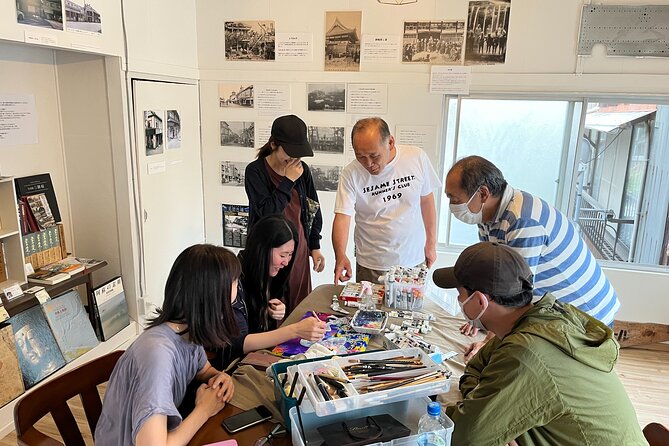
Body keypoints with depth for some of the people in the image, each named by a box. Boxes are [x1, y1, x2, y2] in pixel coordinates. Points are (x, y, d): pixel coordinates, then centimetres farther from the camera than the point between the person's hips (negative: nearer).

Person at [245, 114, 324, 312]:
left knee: (299, 308, 10)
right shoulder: (255, 171, -9)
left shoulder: (302, 169, 4)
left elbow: (314, 208, 13)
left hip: (298, 250, 4)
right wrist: (288, 181, -17)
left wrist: (315, 247, 11)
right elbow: (266, 212, -19)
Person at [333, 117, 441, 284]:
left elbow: (426, 200, 3)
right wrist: (340, 256, -33)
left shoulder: (417, 158, -9)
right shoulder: (351, 173, -14)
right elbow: (342, 217, -17)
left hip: (413, 260, 2)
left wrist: (431, 243, 6)